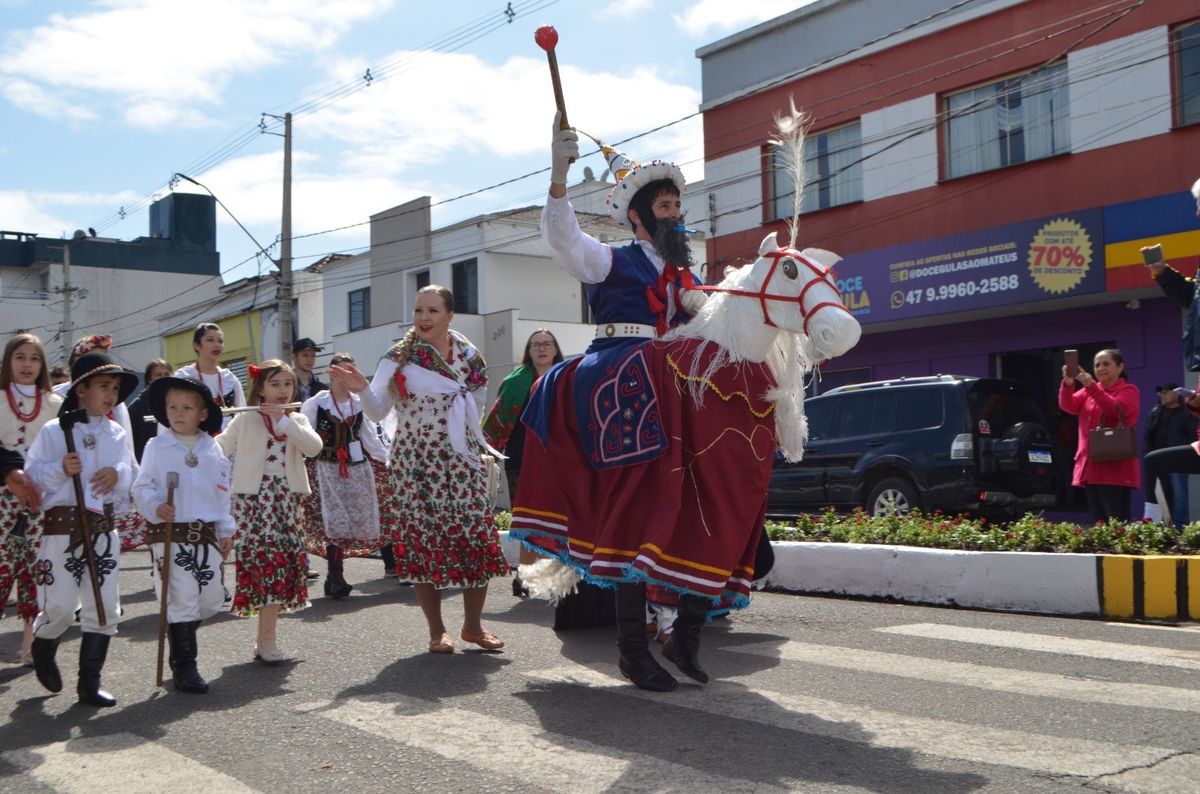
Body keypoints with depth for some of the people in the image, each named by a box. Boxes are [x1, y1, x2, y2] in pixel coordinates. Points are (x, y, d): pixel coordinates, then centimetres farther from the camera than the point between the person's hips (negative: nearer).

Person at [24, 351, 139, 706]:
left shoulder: (116, 433, 11)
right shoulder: (54, 431, -1)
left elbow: (132, 474, 10)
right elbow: (32, 474, -3)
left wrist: (118, 474, -12)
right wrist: (60, 469, -20)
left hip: (104, 529, 4)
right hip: (63, 527, -4)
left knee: (104, 609, 2)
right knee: (60, 607, -2)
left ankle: (89, 682, 14)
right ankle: (42, 652, 33)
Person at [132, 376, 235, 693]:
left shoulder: (213, 450, 7)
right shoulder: (157, 447, -1)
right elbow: (143, 486, -3)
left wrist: (226, 531, 11)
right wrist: (155, 506, -23)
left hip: (206, 537, 4)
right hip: (170, 535, -4)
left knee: (211, 601, 8)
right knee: (181, 602, -2)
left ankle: (180, 635, 35)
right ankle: (184, 667, 8)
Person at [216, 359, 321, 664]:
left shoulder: (298, 420, 12)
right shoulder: (245, 420, 4)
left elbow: (314, 447, -6)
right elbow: (217, 449, 1)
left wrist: (282, 420, -12)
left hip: (287, 498, 4)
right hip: (253, 496, -4)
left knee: (284, 561, 3)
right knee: (267, 559, -12)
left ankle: (265, 638, 13)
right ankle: (267, 639, -6)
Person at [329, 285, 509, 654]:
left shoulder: (468, 354, 5)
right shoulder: (400, 357, -5)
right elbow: (378, 412, -11)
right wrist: (362, 389, -28)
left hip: (462, 462, 3)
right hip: (417, 464, -3)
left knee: (479, 540, 1)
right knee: (424, 541, 0)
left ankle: (473, 624, 18)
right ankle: (437, 630, 15)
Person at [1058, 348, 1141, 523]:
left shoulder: (1129, 390, 2)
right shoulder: (1089, 391, 19)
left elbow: (1115, 409, -19)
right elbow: (1068, 406, 0)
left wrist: (1091, 386, -30)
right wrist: (1068, 384, -20)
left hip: (1116, 468, -6)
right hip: (1090, 468, 6)